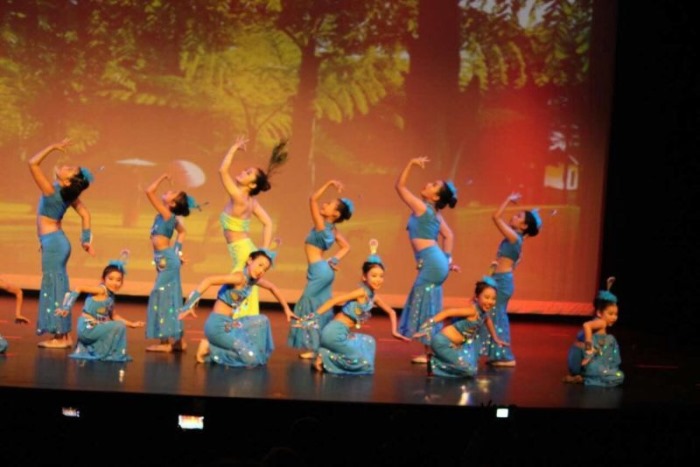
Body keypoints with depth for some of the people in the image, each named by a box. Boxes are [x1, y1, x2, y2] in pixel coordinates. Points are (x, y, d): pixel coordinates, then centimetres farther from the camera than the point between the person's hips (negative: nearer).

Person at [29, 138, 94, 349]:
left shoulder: (51, 191, -19)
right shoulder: (68, 194, 2)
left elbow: (33, 163, -22)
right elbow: (85, 214, 4)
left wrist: (53, 147, -20)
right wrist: (86, 239, 6)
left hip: (52, 242, -8)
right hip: (57, 241, 8)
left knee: (53, 286, -4)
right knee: (58, 286, 11)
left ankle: (60, 337, -2)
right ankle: (64, 335, 15)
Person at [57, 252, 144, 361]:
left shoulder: (111, 296, 8)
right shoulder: (101, 290, -16)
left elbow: (113, 316, 18)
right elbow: (78, 288, -24)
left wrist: (131, 324, 15)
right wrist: (66, 307, -26)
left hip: (93, 327, 9)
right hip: (88, 327, -9)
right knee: (118, 327, -17)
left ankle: (84, 350, 39)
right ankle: (104, 354, -5)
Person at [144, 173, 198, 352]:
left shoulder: (166, 213, -13)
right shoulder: (171, 217, 11)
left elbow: (149, 191, -18)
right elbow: (182, 231, 26)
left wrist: (162, 178, -7)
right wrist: (177, 249, 19)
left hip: (167, 259, -9)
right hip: (168, 258, 9)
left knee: (162, 296, -7)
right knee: (171, 299, 11)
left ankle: (166, 342, -7)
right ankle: (178, 340, 16)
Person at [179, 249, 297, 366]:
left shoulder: (253, 279, 8)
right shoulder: (239, 277, -19)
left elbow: (272, 287, 28)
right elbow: (209, 280, -31)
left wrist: (286, 309, 31)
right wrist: (189, 305, -37)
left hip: (229, 323, 9)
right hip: (218, 325, -9)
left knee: (262, 321, 17)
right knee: (250, 357, -15)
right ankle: (210, 350, -3)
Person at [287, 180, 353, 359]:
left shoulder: (321, 225, -15)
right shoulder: (332, 229, 8)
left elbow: (313, 199, -18)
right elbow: (346, 246, 17)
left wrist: (329, 184, -18)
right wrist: (334, 259, 7)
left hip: (319, 270, -9)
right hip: (323, 270, 9)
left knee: (310, 307, -5)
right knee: (320, 308, 12)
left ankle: (314, 347, -7)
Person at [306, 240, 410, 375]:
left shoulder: (373, 297, 13)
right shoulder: (362, 292, -12)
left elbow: (391, 312, 26)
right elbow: (335, 300, -18)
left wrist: (394, 332, 17)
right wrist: (314, 316, -22)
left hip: (343, 333, 8)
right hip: (335, 332, -8)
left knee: (368, 342, 25)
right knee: (363, 362, -8)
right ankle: (324, 358, -4)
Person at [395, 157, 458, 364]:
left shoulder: (421, 207, -8)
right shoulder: (435, 213, 16)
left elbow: (400, 186, -4)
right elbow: (448, 235, 19)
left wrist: (411, 164, -3)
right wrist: (447, 258, 19)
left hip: (431, 261, -9)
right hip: (434, 261, 9)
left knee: (425, 306, -6)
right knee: (427, 306, 11)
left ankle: (429, 353, -4)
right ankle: (430, 351, 15)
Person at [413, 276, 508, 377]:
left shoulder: (483, 311, 5)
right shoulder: (472, 310, -21)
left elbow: (487, 320, 30)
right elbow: (448, 312, -26)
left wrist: (496, 338, 42)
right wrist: (427, 326, -32)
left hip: (454, 345, 9)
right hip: (443, 343, -9)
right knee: (470, 371, -14)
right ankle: (435, 365, -3)